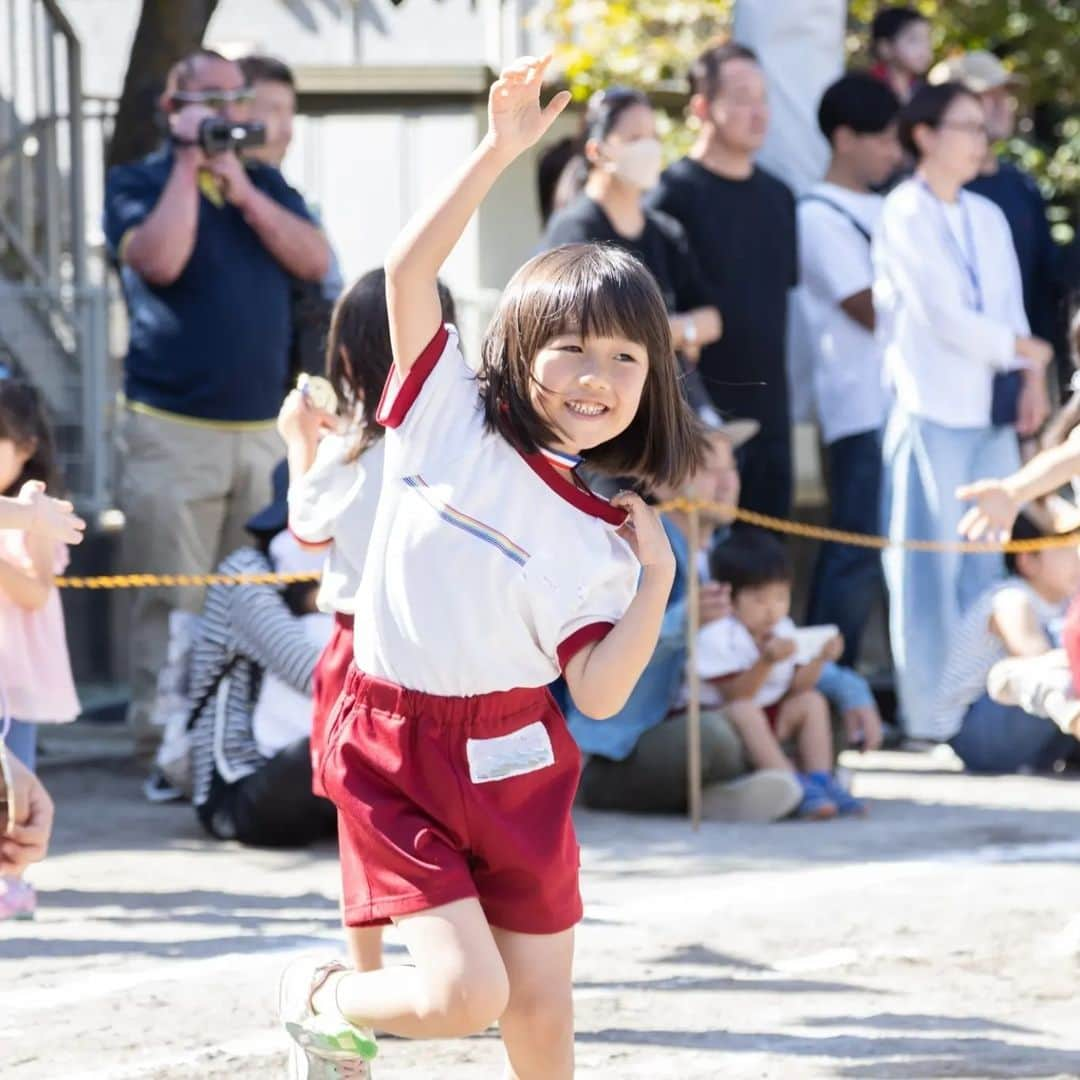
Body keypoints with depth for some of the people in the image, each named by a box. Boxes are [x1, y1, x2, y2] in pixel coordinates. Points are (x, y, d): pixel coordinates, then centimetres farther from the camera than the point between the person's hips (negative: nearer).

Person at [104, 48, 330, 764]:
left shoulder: (266, 184, 16)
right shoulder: (138, 183, 3)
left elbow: (314, 261, 1)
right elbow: (159, 261, -16)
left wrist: (240, 187, -7)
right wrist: (189, 163, -10)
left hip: (264, 431, 4)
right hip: (173, 432, -4)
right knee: (174, 604, -8)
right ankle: (165, 749, -7)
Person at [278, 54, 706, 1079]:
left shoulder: (603, 538, 1)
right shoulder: (449, 414, -3)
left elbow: (597, 693, -5)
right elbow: (408, 266, -13)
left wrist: (655, 582, -12)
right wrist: (498, 150, -17)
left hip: (514, 763, 3)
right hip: (392, 754, -3)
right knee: (462, 993, -14)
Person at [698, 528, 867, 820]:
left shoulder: (782, 630, 5)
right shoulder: (716, 636, -21)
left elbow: (795, 687, 1)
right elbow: (734, 696, -25)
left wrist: (818, 660, -16)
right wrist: (766, 662, -37)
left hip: (772, 721, 8)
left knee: (812, 701, -8)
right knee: (743, 712, -36)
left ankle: (820, 780, -17)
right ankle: (797, 787, -40)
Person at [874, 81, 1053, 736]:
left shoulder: (988, 217, 15)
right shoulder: (905, 216, -6)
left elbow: (1010, 307, 13)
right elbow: (945, 318, -12)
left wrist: (1031, 378, -4)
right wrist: (1029, 351, -3)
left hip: (994, 411, 6)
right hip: (936, 409, -6)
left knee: (991, 566, 5)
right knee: (932, 566, -5)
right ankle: (927, 714, -2)